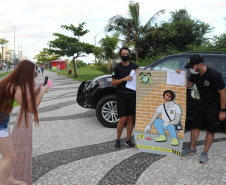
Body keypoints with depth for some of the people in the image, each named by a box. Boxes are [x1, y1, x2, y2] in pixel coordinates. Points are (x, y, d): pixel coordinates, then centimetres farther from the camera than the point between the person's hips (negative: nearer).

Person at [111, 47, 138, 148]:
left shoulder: (134, 66, 10)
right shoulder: (117, 68, 3)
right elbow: (113, 83, -1)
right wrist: (124, 79, -14)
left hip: (132, 95, 3)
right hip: (121, 95, -2)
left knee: (130, 118, 5)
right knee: (123, 119, -5)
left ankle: (128, 140, 17)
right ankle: (118, 140, 13)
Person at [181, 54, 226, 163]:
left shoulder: (214, 75, -25)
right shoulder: (195, 74, -5)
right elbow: (188, 85, 10)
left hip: (214, 106, -6)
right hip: (202, 103, 7)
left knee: (210, 130, 3)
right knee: (195, 126, 8)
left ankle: (205, 153, 14)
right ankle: (192, 149, 22)